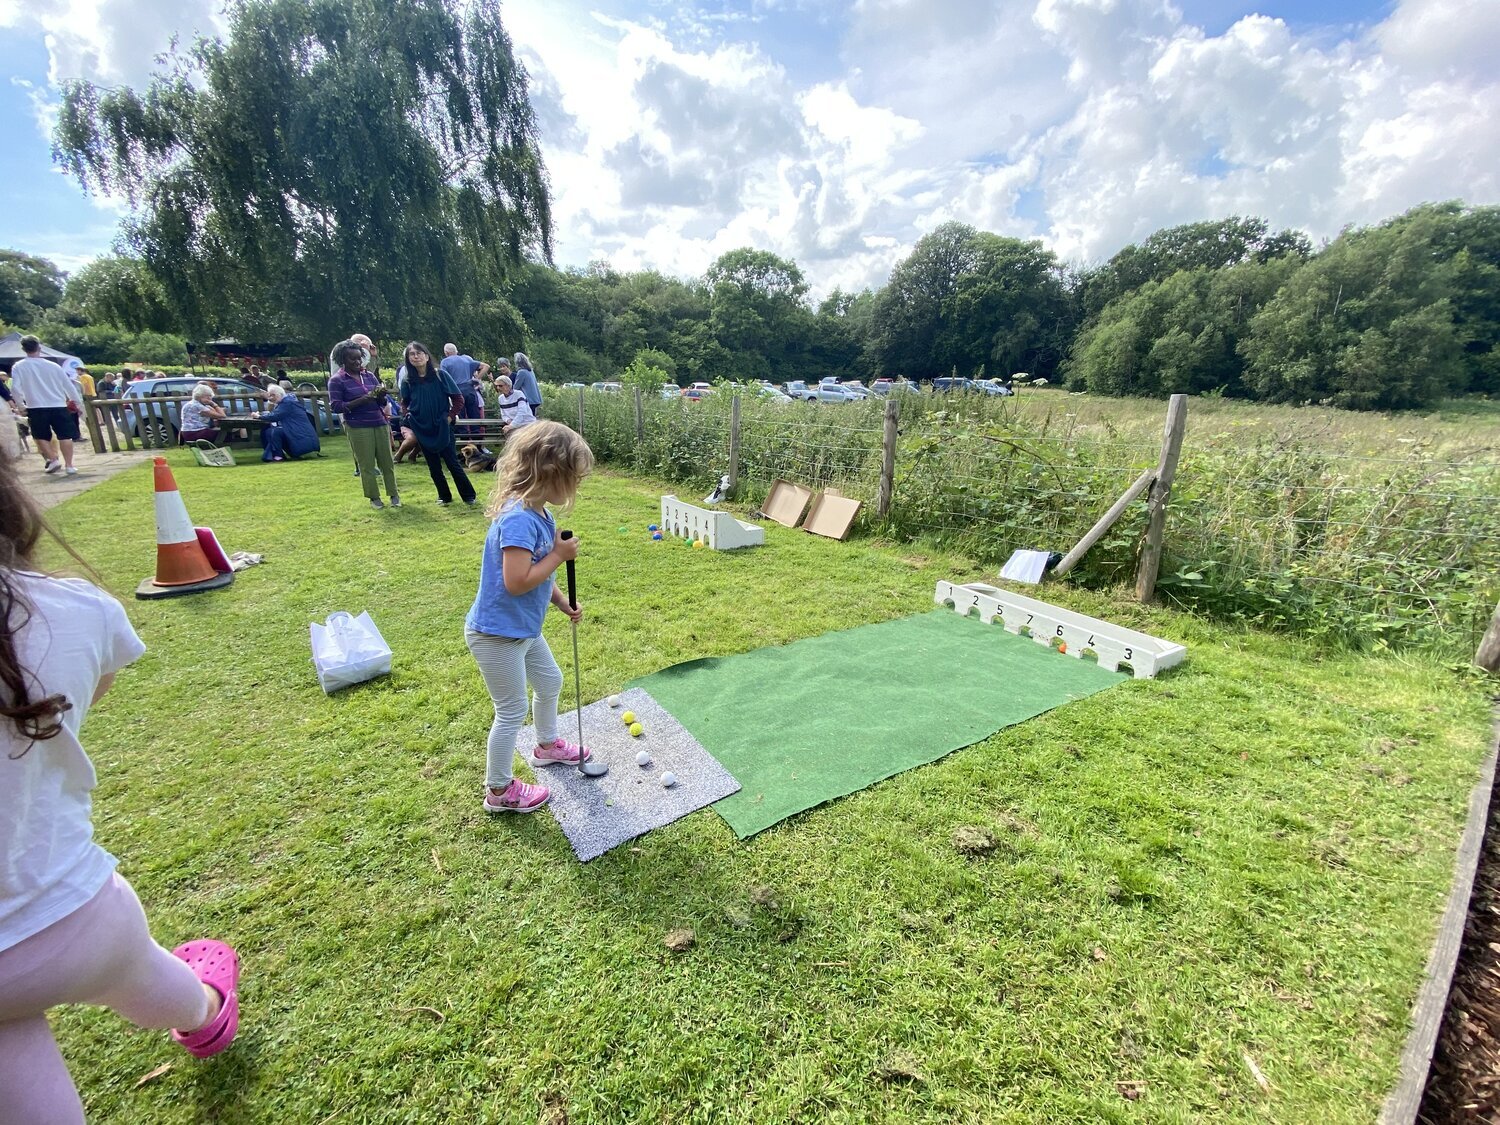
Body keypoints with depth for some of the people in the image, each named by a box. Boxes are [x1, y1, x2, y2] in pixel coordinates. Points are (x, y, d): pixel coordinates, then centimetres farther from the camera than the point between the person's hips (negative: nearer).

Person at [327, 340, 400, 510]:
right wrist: (360, 400, -19)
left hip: (380, 424, 4)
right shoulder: (336, 380, -3)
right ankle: (374, 497, 12)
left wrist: (382, 394, -9)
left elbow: (382, 402, 15)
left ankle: (393, 494, 15)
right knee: (366, 465, 1)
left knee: (387, 462, 6)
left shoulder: (369, 375, 11)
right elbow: (335, 406, -9)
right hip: (358, 428, -4)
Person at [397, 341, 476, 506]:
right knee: (434, 467, 9)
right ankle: (444, 496, 23)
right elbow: (404, 403, 16)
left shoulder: (440, 375, -8)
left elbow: (458, 399, -5)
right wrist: (408, 416, 1)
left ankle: (469, 496, 10)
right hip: (422, 430, 3)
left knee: (453, 463, 0)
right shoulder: (407, 380, 0)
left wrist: (450, 417, -10)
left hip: (442, 428, -3)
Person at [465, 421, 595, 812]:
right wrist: (559, 555, -22)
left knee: (550, 682, 26)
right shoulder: (518, 518, -29)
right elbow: (517, 582, -32)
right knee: (512, 711, 6)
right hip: (496, 634, -10)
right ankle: (499, 791, 29)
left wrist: (562, 602, 3)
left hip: (523, 628, 10)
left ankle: (547, 745, 52)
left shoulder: (538, 513, 1)